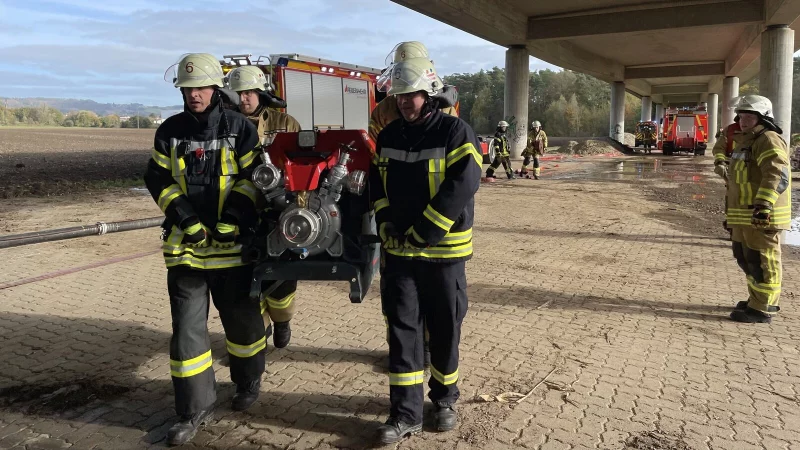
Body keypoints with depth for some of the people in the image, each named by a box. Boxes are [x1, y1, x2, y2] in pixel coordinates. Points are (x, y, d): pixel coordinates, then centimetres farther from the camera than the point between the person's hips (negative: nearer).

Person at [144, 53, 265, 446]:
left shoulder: (240, 129, -2)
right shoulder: (170, 131, 5)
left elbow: (254, 176, -3)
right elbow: (157, 179, 5)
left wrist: (233, 216, -14)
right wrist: (183, 216, -9)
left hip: (232, 244, -2)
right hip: (185, 244, 2)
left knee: (242, 319, 12)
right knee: (187, 326, 3)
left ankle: (248, 383, 36)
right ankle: (195, 408, 15)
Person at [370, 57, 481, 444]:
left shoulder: (455, 132, -8)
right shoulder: (389, 136, 9)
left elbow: (462, 186, -18)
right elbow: (377, 183, 15)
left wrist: (422, 233, -18)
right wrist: (386, 226, -1)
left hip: (443, 250, -4)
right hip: (398, 251, 4)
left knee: (445, 329, 9)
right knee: (402, 328, 4)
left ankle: (444, 400, 29)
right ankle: (406, 413, 12)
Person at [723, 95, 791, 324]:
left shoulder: (768, 140, -12)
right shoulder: (747, 141, 20)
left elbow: (777, 174, -26)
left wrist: (764, 204, -37)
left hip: (761, 215, -10)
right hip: (745, 215, 10)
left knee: (762, 261, -4)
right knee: (746, 258, 18)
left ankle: (762, 309, 3)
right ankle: (762, 300, 31)